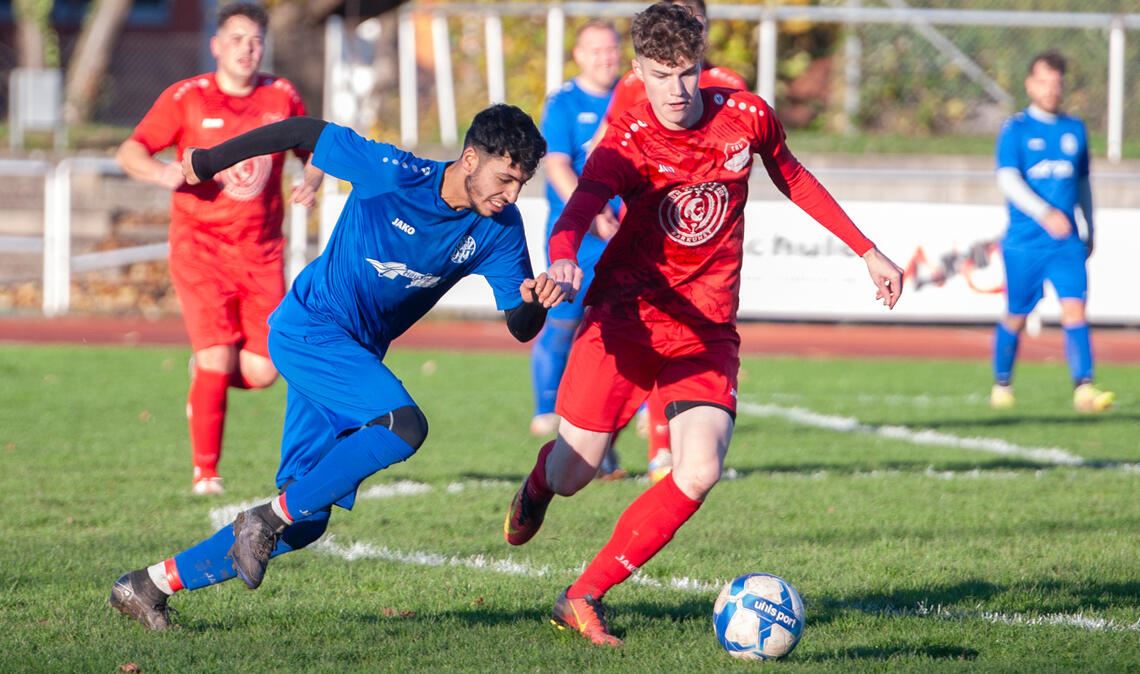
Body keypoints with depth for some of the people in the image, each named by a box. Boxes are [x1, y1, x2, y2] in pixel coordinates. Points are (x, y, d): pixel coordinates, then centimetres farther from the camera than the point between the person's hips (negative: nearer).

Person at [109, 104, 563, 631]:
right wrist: (210, 162, -1)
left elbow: (519, 328, -7)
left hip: (357, 356, 7)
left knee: (304, 522, 4)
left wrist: (534, 302, -31)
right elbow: (305, 132, -9)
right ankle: (267, 520, -18)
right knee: (404, 424, -31)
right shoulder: (394, 173, -20)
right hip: (308, 328, -7)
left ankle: (152, 585, 15)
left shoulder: (498, 229, -6)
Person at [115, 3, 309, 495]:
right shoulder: (187, 98, -1)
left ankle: (206, 371, 32)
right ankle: (205, 473, 0)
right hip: (201, 246, -3)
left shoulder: (282, 97, 8)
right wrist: (163, 172, -26)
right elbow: (130, 152, -4)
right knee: (216, 360, -15)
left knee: (261, 373, -4)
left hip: (262, 252, 3)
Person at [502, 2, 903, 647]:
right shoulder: (628, 144, -15)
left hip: (708, 326, 3)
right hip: (628, 312, -2)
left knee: (701, 470, -18)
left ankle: (583, 599, -8)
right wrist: (563, 261, -56)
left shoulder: (747, 117, -3)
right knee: (572, 475, -1)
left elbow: (794, 179, 18)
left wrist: (867, 250, 20)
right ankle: (539, 482, 41)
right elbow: (579, 211, -33)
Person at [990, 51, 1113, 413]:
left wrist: (1090, 230, 25)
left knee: (1074, 309, -13)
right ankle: (1002, 385, 26)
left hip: (1067, 243, 3)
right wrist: (1045, 213, -27)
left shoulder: (1075, 130, 12)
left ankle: (1083, 388, -21)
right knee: (1016, 318, 7)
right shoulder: (1015, 129, -2)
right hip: (1023, 243, -3)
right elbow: (1007, 179, -14)